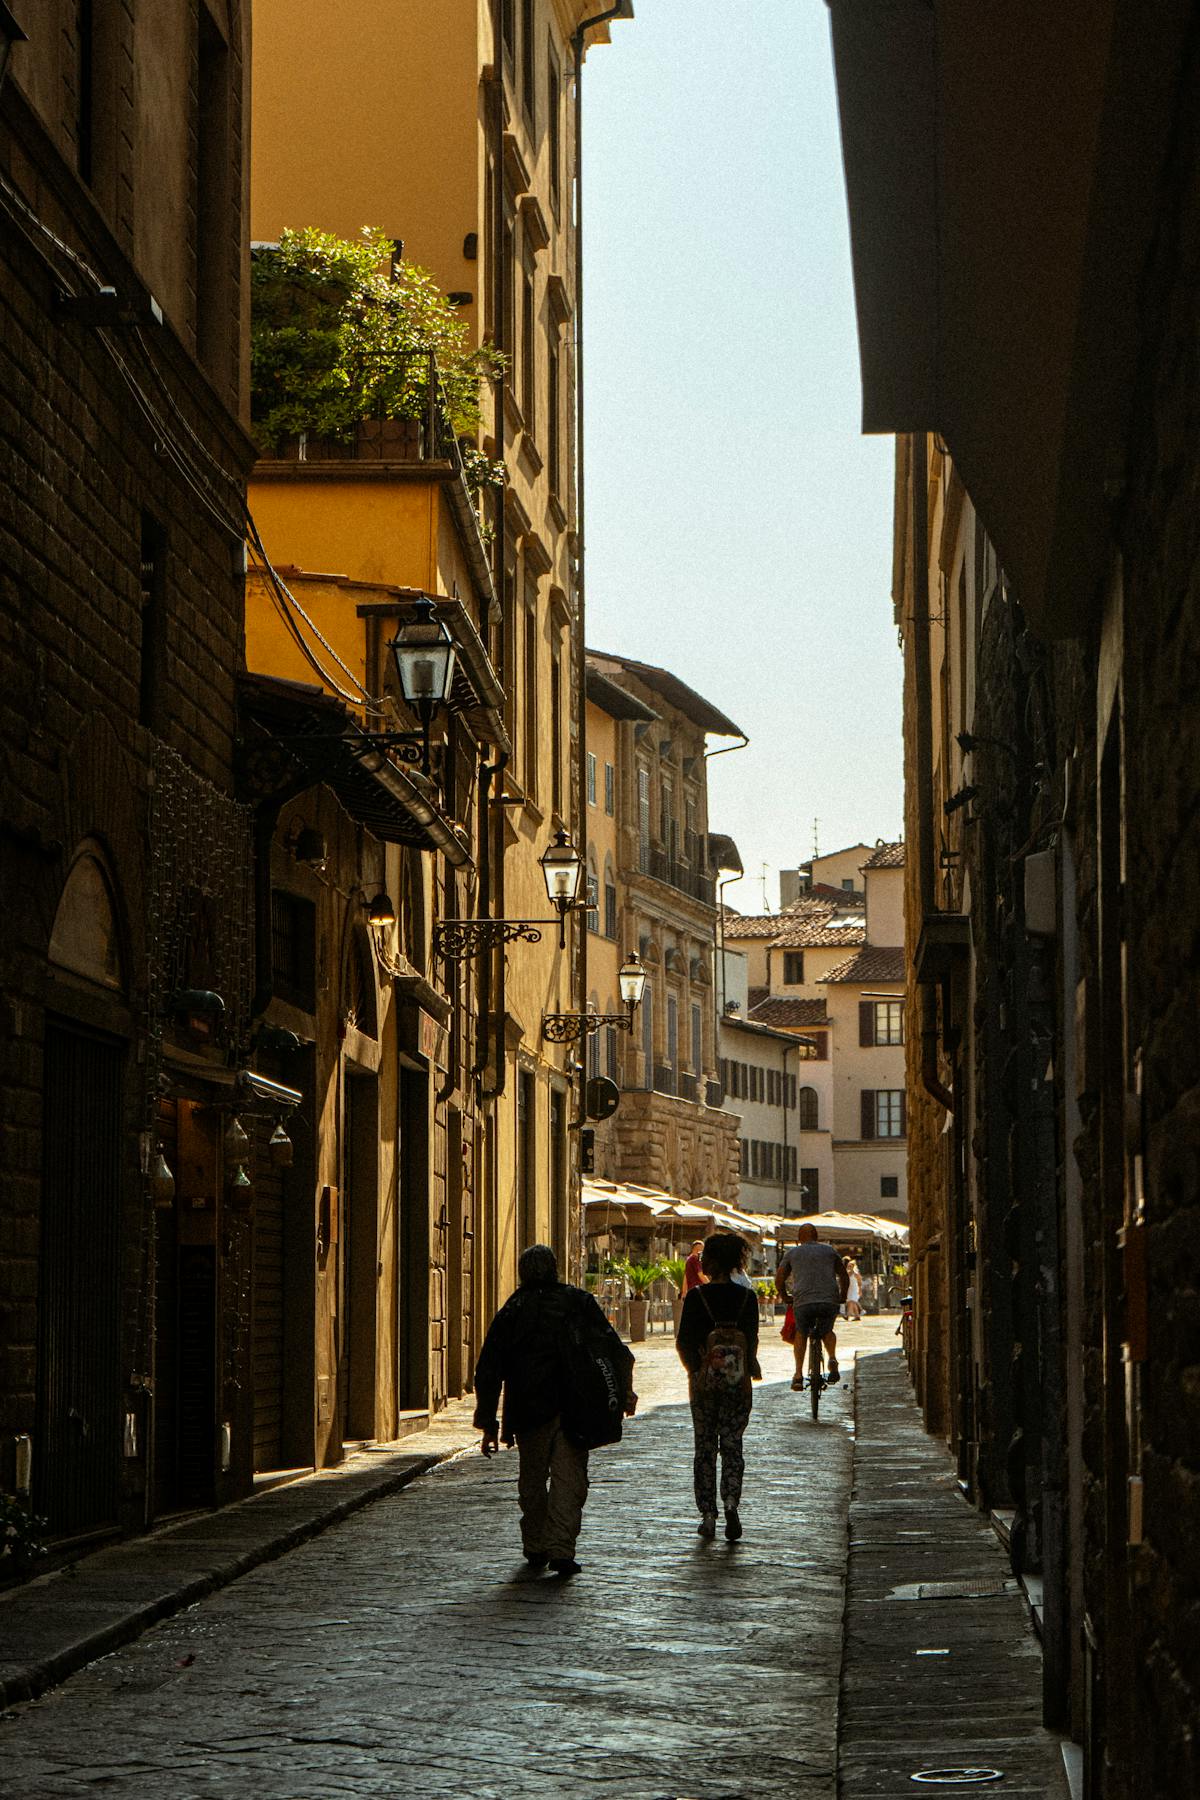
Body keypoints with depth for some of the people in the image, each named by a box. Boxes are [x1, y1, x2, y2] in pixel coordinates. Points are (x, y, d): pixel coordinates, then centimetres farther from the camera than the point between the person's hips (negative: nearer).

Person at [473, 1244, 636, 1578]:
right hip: (573, 1409, -1)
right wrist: (624, 1389, 7)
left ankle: (535, 1548, 21)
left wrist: (488, 1425, 10)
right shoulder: (578, 1302, 4)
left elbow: (488, 1372, 6)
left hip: (529, 1411, 1)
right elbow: (613, 1349, -1)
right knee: (569, 1479, -1)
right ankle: (561, 1550, -12)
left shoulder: (511, 1311, 6)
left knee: (532, 1480, 16)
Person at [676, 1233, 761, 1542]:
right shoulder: (747, 1297, -3)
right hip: (737, 1381, 1)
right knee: (732, 1446, 8)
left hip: (703, 1380, -1)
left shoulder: (696, 1297, -7)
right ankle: (731, 1502, -14)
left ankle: (708, 1514, 8)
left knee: (705, 1447, 10)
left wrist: (694, 1369, 4)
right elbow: (751, 1340, -6)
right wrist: (751, 1367, 9)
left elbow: (683, 1342, -8)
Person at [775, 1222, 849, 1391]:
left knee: (801, 1334, 21)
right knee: (827, 1331, 27)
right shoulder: (829, 1250, 19)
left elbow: (779, 1279, 17)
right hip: (830, 1300, 1)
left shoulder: (792, 1253, 17)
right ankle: (832, 1359, 0)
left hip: (803, 1301, -1)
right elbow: (844, 1277, 23)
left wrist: (784, 1297, 32)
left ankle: (798, 1375, 9)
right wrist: (842, 1297, 36)